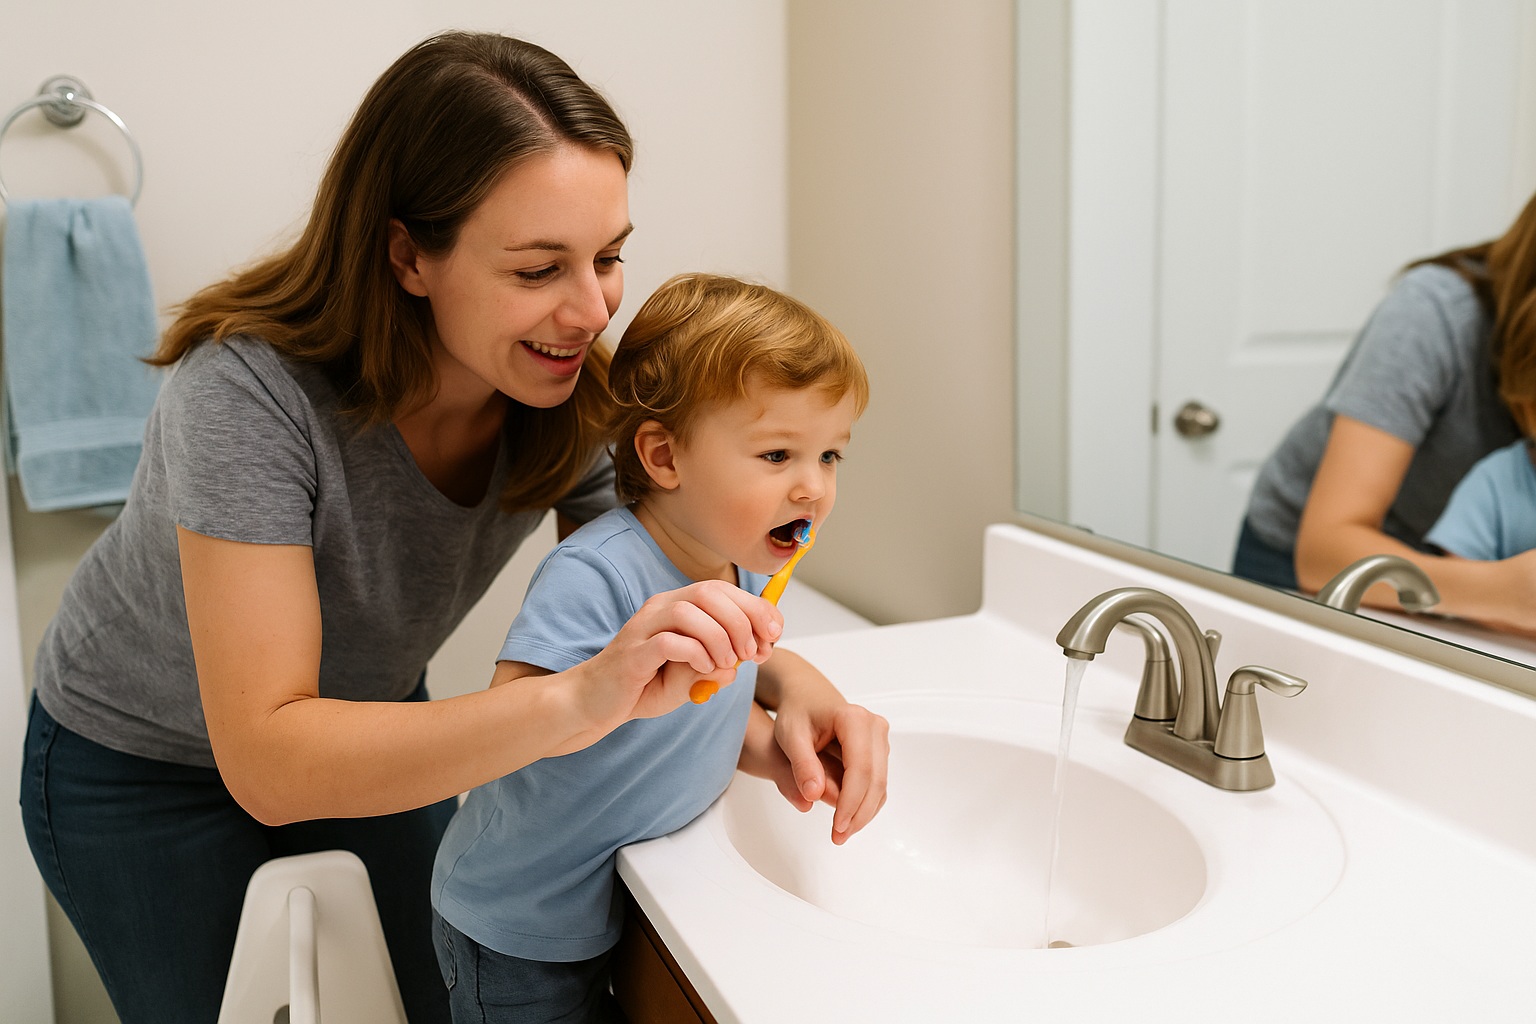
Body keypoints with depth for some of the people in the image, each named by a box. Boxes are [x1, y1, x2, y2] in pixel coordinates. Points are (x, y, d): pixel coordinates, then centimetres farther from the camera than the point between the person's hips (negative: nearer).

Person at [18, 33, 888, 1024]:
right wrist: (575, 700, -54)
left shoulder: (575, 398, -22)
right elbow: (266, 763, -41)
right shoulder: (247, 393, -37)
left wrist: (793, 685, -33)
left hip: (371, 731, 4)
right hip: (144, 765, -4)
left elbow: (660, 598, -11)